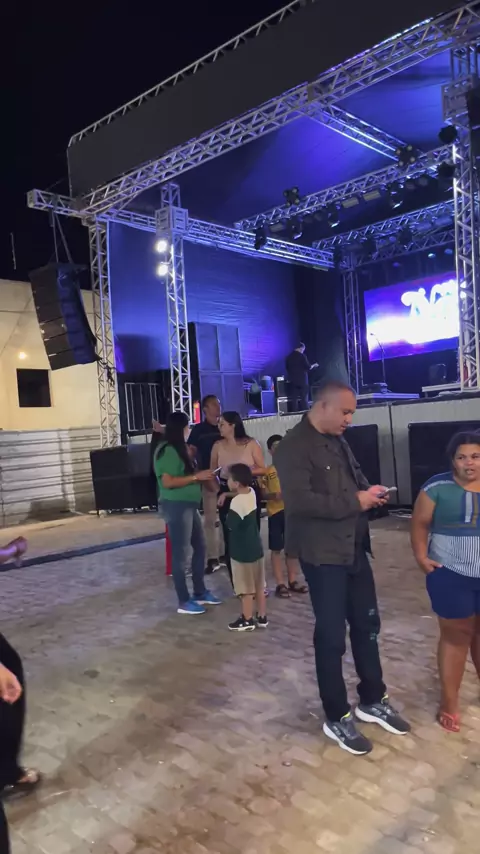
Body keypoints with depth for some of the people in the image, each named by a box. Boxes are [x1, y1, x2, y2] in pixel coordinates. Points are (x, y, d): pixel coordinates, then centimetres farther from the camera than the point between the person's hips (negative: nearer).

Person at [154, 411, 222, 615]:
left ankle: (200, 592, 27)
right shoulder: (168, 451, -15)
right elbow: (168, 482, -22)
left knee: (200, 547, 15)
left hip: (189, 505, 10)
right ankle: (184, 602, 7)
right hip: (176, 506, -10)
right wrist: (196, 477, -18)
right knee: (180, 553, -2)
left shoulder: (180, 449, 15)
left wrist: (202, 477, 9)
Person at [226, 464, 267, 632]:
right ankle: (262, 617, 25)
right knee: (259, 586, 15)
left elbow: (231, 524, -28)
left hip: (242, 551, -8)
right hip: (255, 547, 8)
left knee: (246, 589, 5)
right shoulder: (251, 492, 0)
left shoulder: (237, 502, -23)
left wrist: (227, 515, -10)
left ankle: (247, 620, 15)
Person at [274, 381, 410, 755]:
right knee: (331, 635, 5)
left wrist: (368, 491, -1)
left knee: (367, 625, 18)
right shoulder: (294, 446, -17)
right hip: (322, 553, -8)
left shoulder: (339, 441, 11)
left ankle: (373, 700, 37)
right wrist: (354, 501, -21)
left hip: (354, 547, 8)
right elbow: (299, 500, -27)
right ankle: (338, 718, 23)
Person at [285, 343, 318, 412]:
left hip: (293, 381, 4)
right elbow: (308, 367, -6)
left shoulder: (289, 357, 8)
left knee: (294, 399, 4)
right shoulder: (302, 356, -8)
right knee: (304, 398, -1)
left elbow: (287, 368, 15)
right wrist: (314, 365, 12)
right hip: (302, 380, -4)